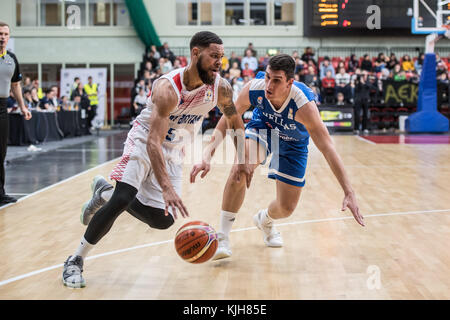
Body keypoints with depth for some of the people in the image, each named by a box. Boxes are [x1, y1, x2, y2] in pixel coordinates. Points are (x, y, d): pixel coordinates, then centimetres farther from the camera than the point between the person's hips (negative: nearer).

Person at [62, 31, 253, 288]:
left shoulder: (221, 88, -13)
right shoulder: (168, 88, -31)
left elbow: (235, 122, 8)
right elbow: (153, 142, -37)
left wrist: (242, 161, 3)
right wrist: (167, 188, -47)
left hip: (174, 151, 6)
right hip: (144, 141, -6)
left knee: (163, 220, 0)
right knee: (123, 199, -26)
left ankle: (105, 192, 23)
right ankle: (76, 260, -9)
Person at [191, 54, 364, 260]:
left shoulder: (303, 105, -41)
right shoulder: (254, 89, -33)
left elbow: (327, 148, -44)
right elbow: (226, 122, -18)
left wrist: (349, 193, -51)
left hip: (293, 143, 0)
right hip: (262, 126, 0)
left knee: (286, 208, 2)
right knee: (239, 170, -31)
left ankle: (264, 220, 42)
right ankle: (222, 238, -17)